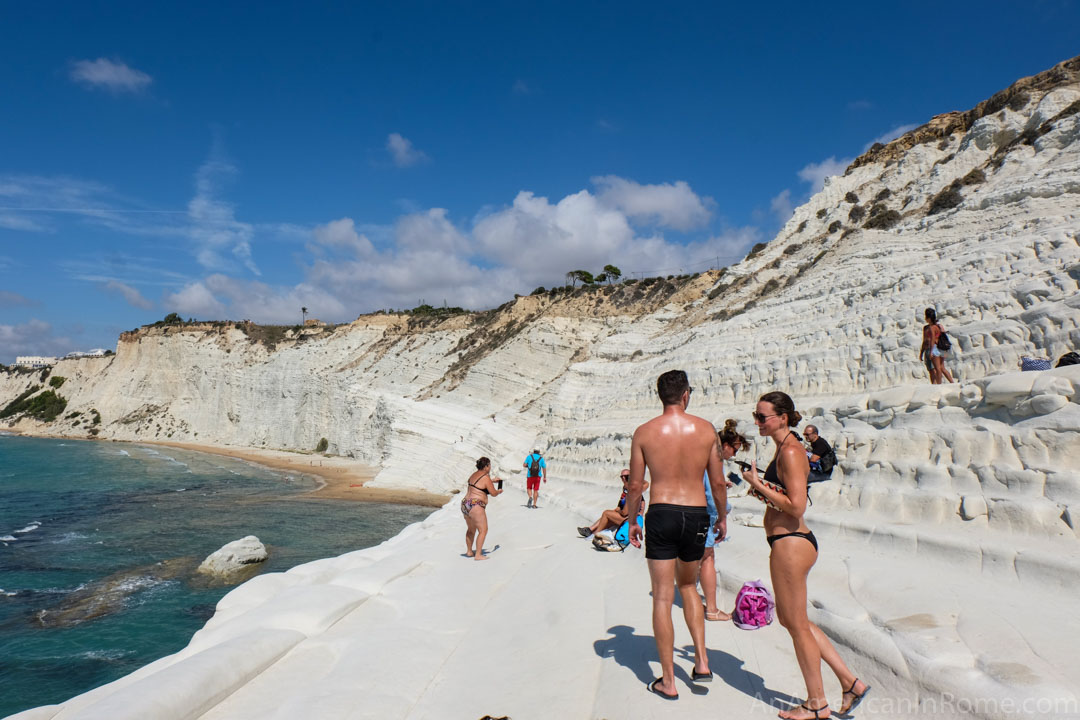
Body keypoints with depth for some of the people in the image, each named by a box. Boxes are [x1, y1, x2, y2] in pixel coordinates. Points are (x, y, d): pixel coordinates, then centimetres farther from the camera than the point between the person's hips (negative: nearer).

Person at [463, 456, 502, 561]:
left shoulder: (474, 475, 13)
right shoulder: (486, 478, -12)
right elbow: (493, 493, -6)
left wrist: (492, 480, 38)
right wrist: (499, 491, 16)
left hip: (465, 504, 9)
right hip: (475, 506, -9)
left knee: (471, 529, 24)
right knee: (483, 530, -1)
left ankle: (469, 551, 34)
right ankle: (478, 555, -3)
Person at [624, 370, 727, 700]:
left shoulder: (644, 432, -4)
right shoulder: (706, 429, -1)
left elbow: (635, 485, -2)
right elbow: (718, 482, 3)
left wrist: (632, 522, 10)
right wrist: (723, 517, 17)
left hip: (662, 514, -2)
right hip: (697, 515, 2)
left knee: (663, 599, 7)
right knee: (688, 586, 25)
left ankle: (668, 682, 14)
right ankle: (702, 662, 20)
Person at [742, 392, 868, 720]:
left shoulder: (790, 452, -18)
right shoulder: (783, 449, 13)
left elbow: (796, 507, -23)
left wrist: (758, 485, -16)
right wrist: (761, 486, 4)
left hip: (790, 544, -11)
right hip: (788, 543, 11)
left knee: (796, 623, 5)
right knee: (789, 618, 19)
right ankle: (850, 681, 26)